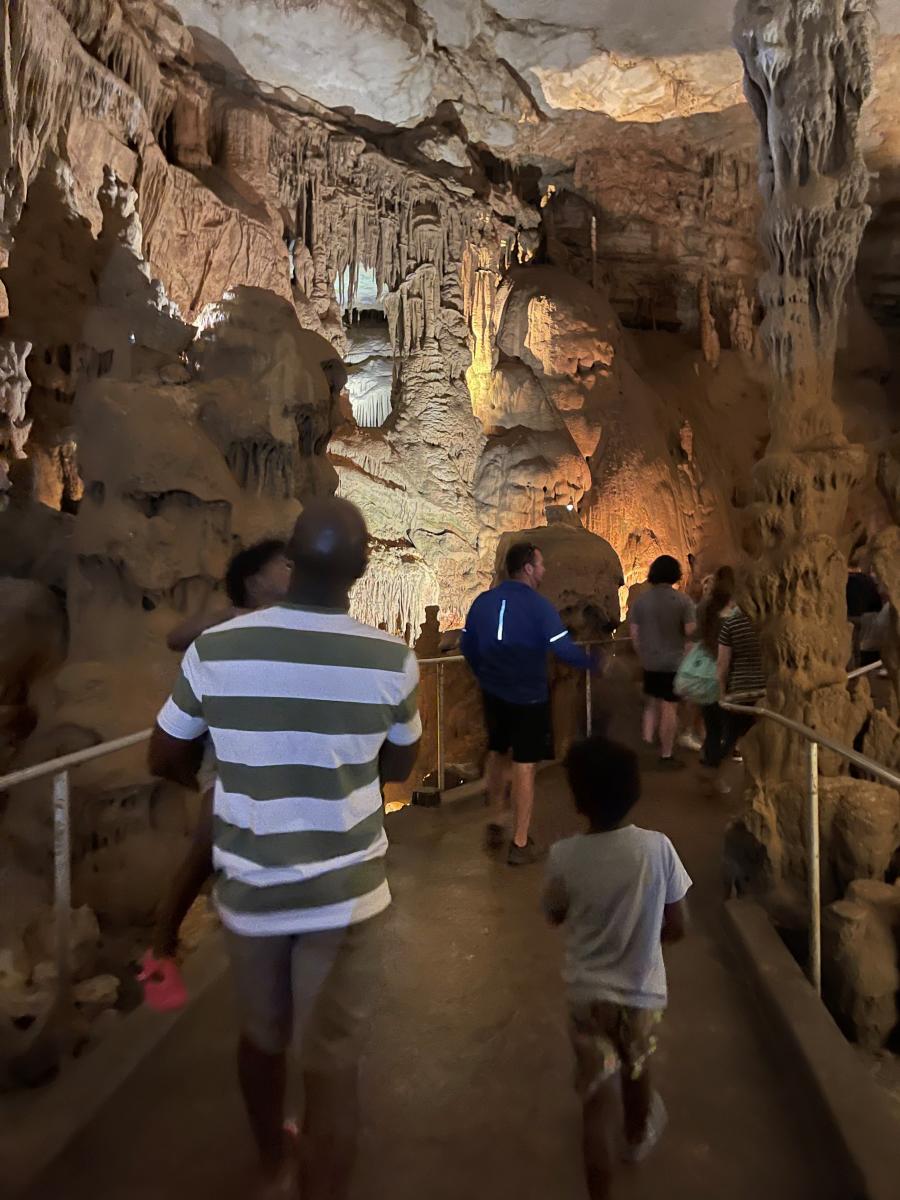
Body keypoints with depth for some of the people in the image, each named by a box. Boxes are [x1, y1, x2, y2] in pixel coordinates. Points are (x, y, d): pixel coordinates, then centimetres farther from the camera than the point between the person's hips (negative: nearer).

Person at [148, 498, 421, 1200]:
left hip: (247, 888, 4)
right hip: (342, 892, -3)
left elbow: (166, 761, 0)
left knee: (262, 1035, 27)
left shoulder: (214, 650, -14)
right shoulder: (391, 661, -16)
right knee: (332, 1064, 12)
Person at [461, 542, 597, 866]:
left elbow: (467, 645, 7)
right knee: (524, 765, 4)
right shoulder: (538, 605, -16)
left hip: (493, 692, 6)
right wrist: (592, 662, -3)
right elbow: (563, 649, -21)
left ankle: (498, 824, 36)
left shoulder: (483, 601, 1)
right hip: (527, 695, -6)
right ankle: (520, 844, 11)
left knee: (497, 754, 24)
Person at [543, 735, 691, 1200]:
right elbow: (677, 926, -9)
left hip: (588, 995, -2)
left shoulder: (564, 856, -20)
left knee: (598, 1102, 11)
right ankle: (639, 1136, 57)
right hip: (642, 992, 2)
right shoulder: (658, 848, -20)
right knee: (637, 1071, 31)